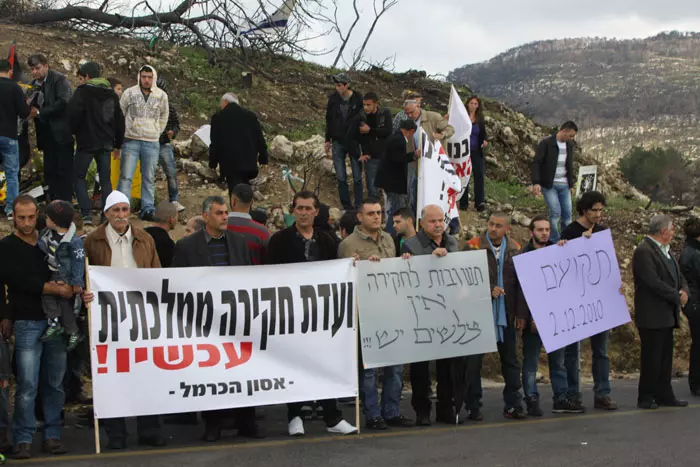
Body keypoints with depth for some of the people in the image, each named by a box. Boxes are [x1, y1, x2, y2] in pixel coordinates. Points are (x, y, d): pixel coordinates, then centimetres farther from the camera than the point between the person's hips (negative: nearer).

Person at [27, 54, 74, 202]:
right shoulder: (33, 84, 14)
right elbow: (33, 106, 16)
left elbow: (63, 103, -19)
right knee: (49, 171, 8)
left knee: (64, 170, -4)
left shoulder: (59, 80, -7)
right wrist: (29, 111, -8)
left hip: (61, 133, -7)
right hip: (47, 134, 7)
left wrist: (39, 112, -17)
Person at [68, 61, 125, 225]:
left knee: (78, 177, 6)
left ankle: (87, 213, -6)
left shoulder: (82, 91, -8)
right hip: (106, 143, 5)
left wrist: (74, 131, 4)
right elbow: (119, 120, 16)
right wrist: (118, 144, 21)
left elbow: (73, 114, -17)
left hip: (87, 142, -5)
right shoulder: (111, 94, 13)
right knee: (105, 179, 10)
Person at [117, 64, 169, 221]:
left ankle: (148, 209, 8)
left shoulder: (161, 96, 5)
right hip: (131, 141, -2)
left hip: (152, 143, 2)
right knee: (126, 176, -6)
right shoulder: (129, 93, 0)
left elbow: (164, 114, 22)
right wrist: (122, 133, 6)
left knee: (149, 178, 5)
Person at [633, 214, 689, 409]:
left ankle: (664, 395, 20)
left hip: (667, 316, 9)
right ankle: (646, 398, 5)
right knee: (651, 357, -3)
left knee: (665, 357, 13)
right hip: (652, 316, -9)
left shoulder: (666, 250, 16)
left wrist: (684, 291, -2)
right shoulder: (644, 251, -16)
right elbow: (653, 282, -23)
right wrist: (677, 296, -15)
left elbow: (678, 276, 20)